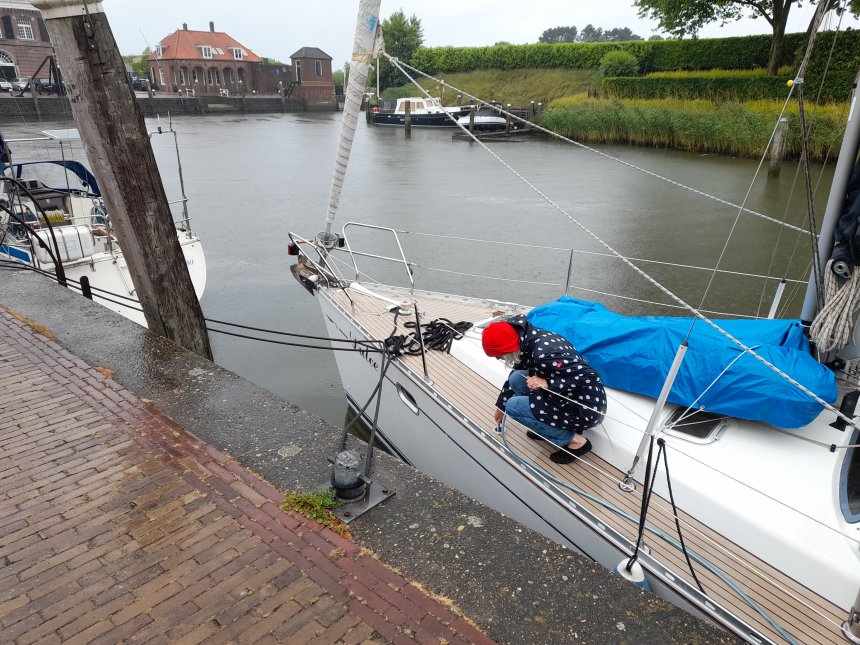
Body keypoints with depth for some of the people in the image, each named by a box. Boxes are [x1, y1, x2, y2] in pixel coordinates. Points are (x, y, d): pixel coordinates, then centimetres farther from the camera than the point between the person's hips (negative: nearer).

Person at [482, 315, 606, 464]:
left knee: (513, 406, -8)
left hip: (587, 409, -8)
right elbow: (516, 374, 16)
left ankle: (574, 440, 0)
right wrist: (500, 405, 26)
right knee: (516, 378, 4)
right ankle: (547, 426, 16)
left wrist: (547, 383, -27)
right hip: (568, 396, 9)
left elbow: (589, 377, -29)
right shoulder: (527, 339, -1)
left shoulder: (543, 352, -30)